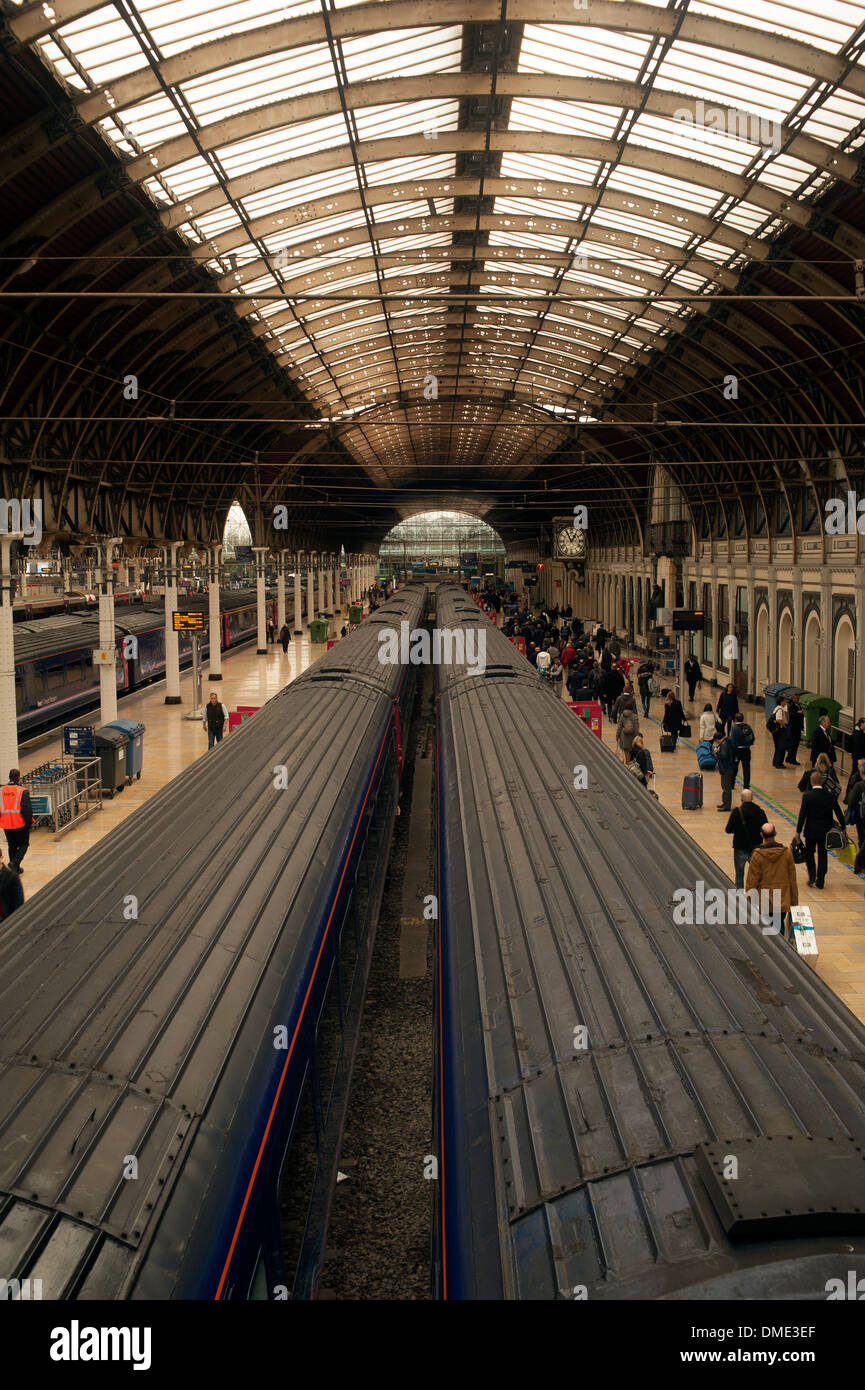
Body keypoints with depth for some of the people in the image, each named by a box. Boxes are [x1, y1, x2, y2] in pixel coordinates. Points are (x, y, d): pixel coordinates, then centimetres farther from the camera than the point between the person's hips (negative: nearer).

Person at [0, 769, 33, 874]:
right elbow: (27, 809, -14)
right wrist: (29, 822, -4)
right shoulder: (23, 791, -12)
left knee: (12, 846, 18)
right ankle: (15, 862, -12)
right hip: (20, 824, -4)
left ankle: (15, 869, 20)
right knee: (23, 844, 10)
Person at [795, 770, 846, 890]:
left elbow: (802, 815, -13)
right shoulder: (830, 796, -5)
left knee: (809, 853, 15)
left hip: (811, 831, -2)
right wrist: (843, 827, 16)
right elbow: (838, 813, 3)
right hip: (825, 831, 2)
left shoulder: (807, 796, -14)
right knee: (822, 855, 11)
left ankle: (812, 878, 5)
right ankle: (820, 881, 13)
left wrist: (798, 831, -7)